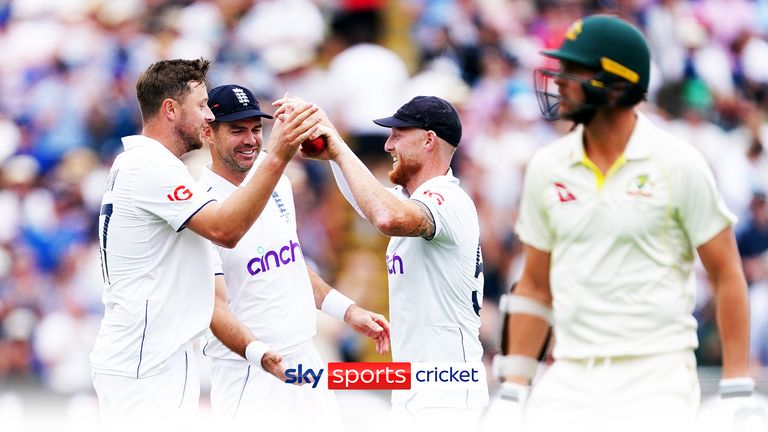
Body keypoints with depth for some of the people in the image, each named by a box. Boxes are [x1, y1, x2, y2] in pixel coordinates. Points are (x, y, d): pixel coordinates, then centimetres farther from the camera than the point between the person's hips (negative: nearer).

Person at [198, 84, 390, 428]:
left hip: (306, 361, 7)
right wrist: (258, 354, -34)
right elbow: (215, 305, -19)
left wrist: (347, 310, 16)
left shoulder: (276, 180, 9)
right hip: (248, 374, -7)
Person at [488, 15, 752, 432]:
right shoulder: (547, 168, 8)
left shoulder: (677, 165, -4)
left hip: (655, 379, -4)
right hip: (569, 379, 4)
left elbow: (726, 273, -1)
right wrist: (512, 393, 10)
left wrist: (737, 394, -5)